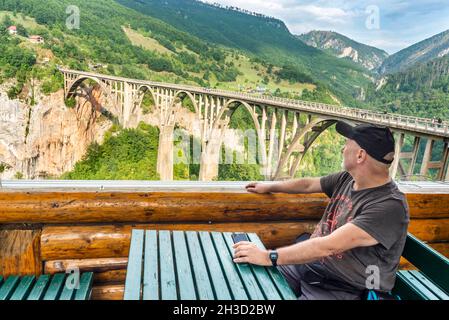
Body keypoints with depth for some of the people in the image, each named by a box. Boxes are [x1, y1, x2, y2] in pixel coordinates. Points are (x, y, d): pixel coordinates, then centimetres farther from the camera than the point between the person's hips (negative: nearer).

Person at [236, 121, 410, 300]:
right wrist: (269, 187, 27)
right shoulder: (348, 179, 0)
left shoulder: (390, 206, -25)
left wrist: (269, 257, -30)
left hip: (340, 289, -7)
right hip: (308, 264, 7)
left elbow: (329, 246, -31)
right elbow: (308, 185, 17)